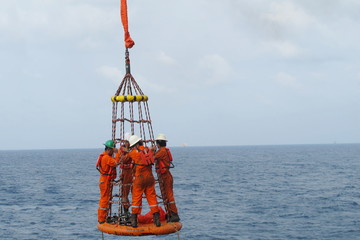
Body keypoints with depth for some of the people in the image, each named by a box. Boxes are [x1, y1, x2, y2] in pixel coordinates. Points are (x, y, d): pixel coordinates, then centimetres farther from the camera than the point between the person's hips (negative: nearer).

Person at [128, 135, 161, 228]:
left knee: (136, 198, 3)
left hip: (139, 178, -4)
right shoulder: (147, 150, 6)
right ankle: (157, 219, 5)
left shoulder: (133, 152, -6)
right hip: (149, 177, 4)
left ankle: (134, 220, 3)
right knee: (152, 197, 7)